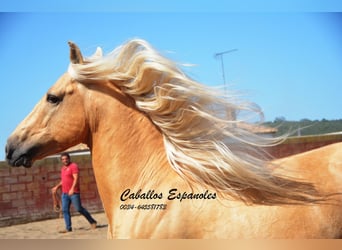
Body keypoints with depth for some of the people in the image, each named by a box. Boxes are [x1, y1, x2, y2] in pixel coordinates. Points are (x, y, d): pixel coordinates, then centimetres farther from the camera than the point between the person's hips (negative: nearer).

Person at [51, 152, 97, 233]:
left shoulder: (73, 166, -8)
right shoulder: (63, 168, 17)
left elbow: (76, 178, -18)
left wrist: (72, 189, -28)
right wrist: (57, 187, 17)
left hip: (74, 192, -8)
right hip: (64, 193, 8)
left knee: (79, 209, -4)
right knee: (65, 210, 0)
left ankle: (92, 222, 10)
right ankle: (68, 228, 3)